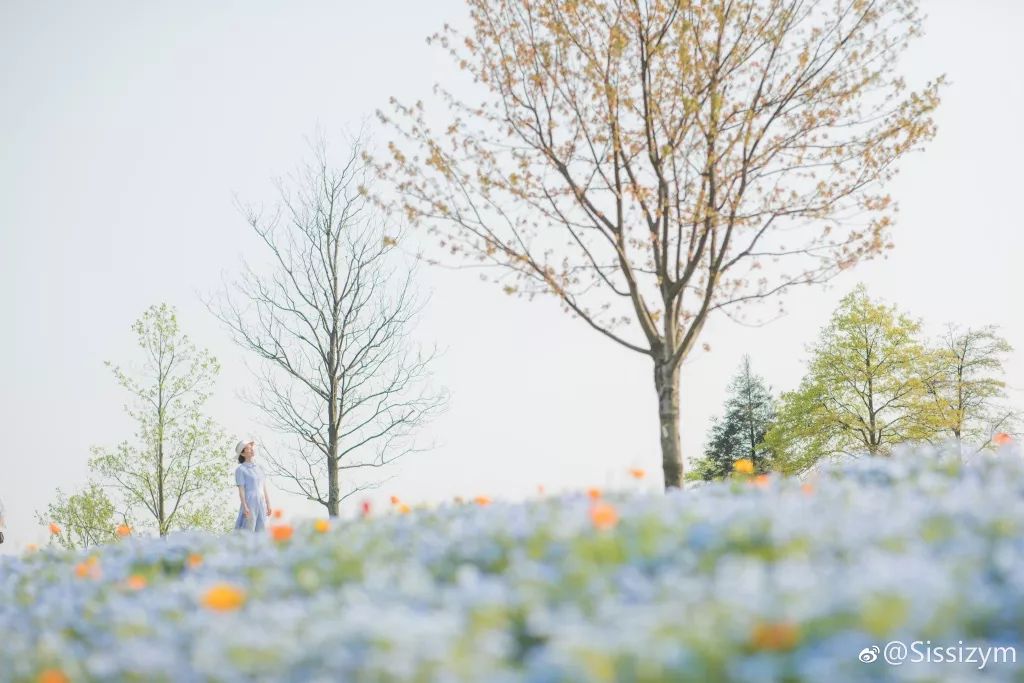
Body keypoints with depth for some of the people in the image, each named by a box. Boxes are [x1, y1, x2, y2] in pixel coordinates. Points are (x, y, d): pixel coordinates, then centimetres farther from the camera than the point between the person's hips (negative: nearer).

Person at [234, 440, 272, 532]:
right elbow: (241, 490, -10)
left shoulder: (259, 468, 15)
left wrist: (268, 506, 9)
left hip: (261, 505, 6)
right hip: (249, 504, -6)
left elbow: (264, 488, 14)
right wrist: (245, 507, -19)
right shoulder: (240, 469, -4)